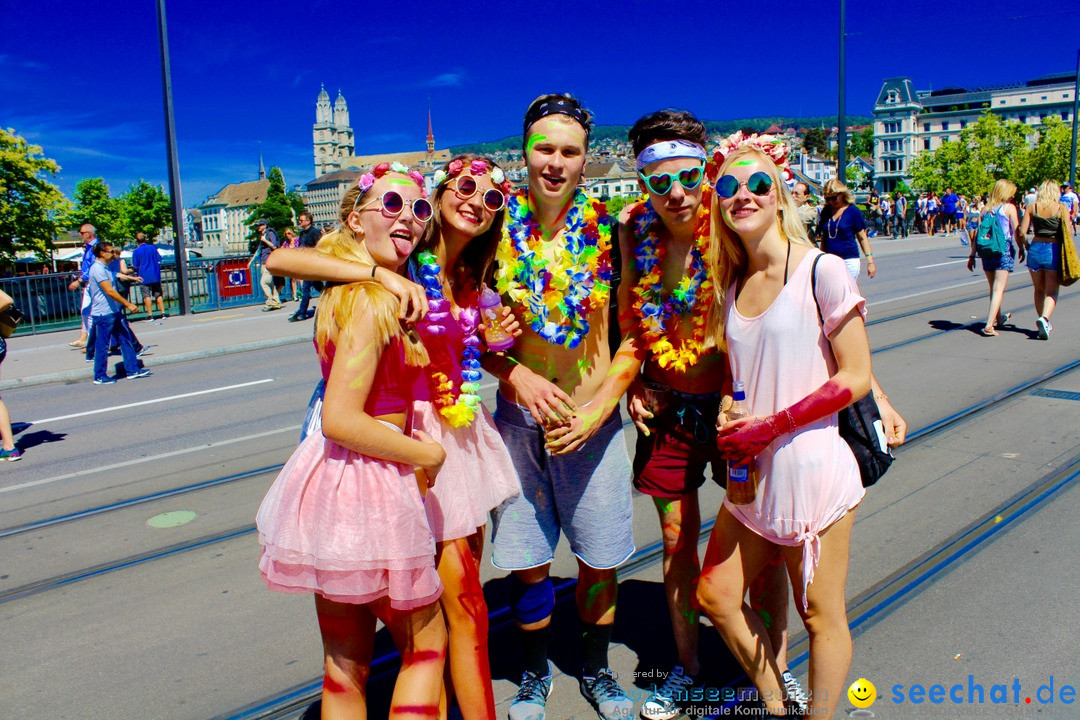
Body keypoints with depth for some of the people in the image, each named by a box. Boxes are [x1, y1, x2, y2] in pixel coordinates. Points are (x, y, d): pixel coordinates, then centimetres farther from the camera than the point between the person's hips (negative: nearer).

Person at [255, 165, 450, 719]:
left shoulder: (346, 289, 10)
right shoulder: (374, 299, -18)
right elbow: (341, 419, -24)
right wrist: (427, 455, -12)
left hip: (329, 482, 9)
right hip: (369, 490, -9)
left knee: (345, 666, 19)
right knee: (427, 643, 12)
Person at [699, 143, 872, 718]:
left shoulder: (821, 270, -10)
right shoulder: (731, 284, 8)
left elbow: (856, 377, -12)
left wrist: (773, 425, -16)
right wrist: (730, 421, -2)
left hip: (812, 467, -7)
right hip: (751, 473, 7)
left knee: (820, 615, 8)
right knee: (715, 596, 15)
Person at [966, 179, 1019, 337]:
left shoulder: (985, 209, 10)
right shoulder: (1009, 207, -3)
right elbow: (1016, 231, -6)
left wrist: (972, 255, 10)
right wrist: (1021, 248, 8)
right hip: (1004, 250, -5)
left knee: (993, 288, 19)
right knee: (999, 289, -6)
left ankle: (998, 318, 38)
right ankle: (989, 325, -17)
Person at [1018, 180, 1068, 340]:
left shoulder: (1032, 207, -1)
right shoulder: (1061, 208, -6)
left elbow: (1021, 233, -5)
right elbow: (1068, 234, -9)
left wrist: (1027, 248, 11)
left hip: (1035, 250, 2)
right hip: (1054, 251, -2)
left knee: (1039, 289, 17)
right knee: (1052, 291, 4)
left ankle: (1044, 323, 24)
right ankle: (1044, 318, -20)